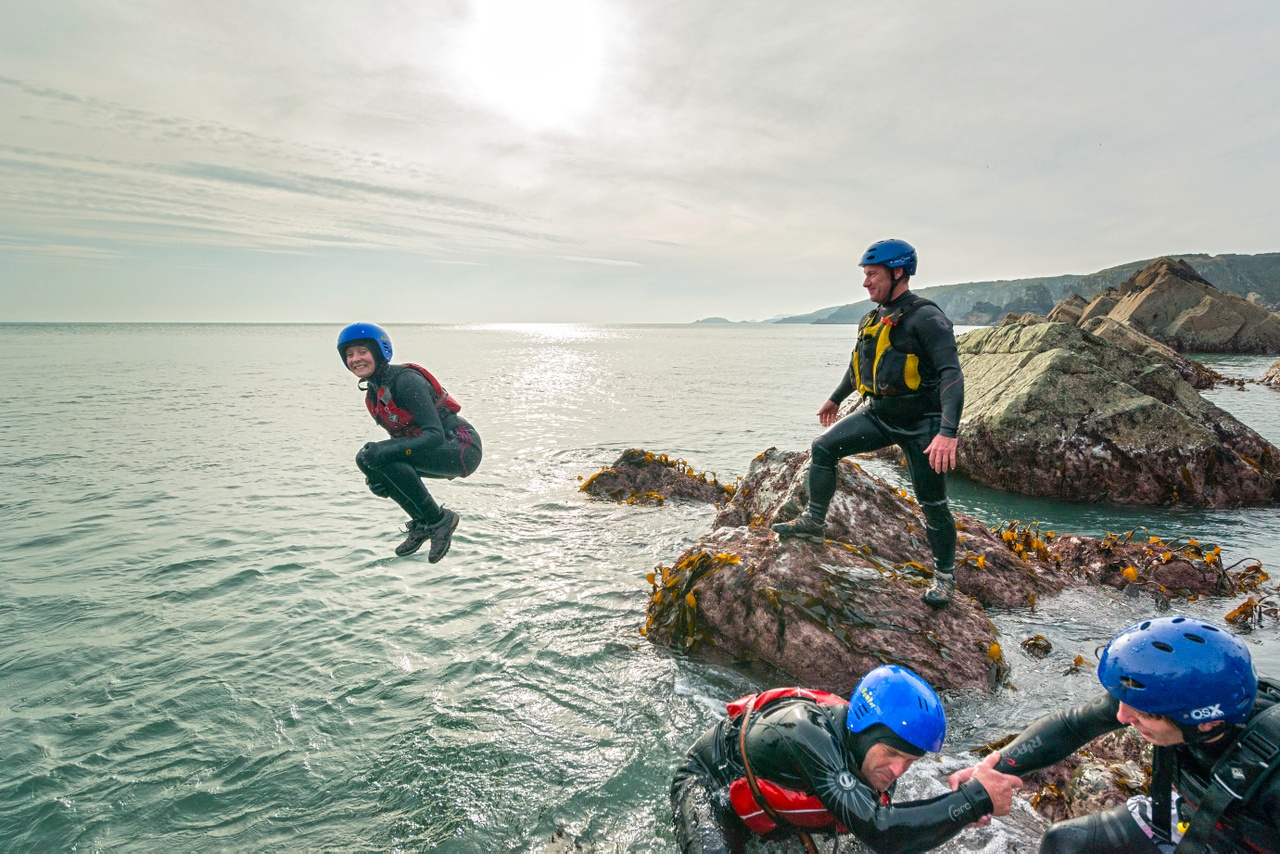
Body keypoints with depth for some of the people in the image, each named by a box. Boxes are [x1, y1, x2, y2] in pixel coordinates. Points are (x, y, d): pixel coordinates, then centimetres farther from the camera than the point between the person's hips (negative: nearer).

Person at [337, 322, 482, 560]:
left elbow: (435, 435, -26)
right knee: (368, 459, -3)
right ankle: (422, 523, 6)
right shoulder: (372, 396, 9)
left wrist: (385, 452, -34)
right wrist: (376, 474, -5)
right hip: (439, 453, 9)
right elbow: (403, 438, 12)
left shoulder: (406, 380, -18)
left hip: (462, 449, -9)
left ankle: (438, 519, -11)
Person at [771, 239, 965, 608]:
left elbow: (951, 375, -27)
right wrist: (836, 398, 34)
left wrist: (948, 433, -38)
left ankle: (945, 575, 23)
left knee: (932, 504, 4)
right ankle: (814, 522, 6)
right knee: (824, 447, -7)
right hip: (877, 415, 7)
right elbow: (859, 364, 24)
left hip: (920, 425, -7)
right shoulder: (872, 319, 6)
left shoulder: (926, 318, -19)